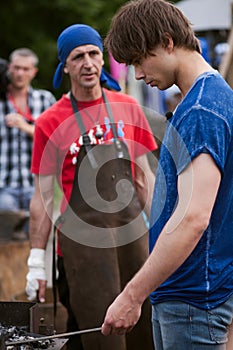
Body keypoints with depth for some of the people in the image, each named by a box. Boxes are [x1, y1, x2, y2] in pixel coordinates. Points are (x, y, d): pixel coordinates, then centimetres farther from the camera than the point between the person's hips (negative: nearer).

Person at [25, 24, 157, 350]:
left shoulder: (127, 108, 7)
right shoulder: (50, 121, -1)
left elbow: (144, 176, 14)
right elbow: (43, 196, 2)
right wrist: (37, 260, 0)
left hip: (132, 227, 3)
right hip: (81, 233, -3)